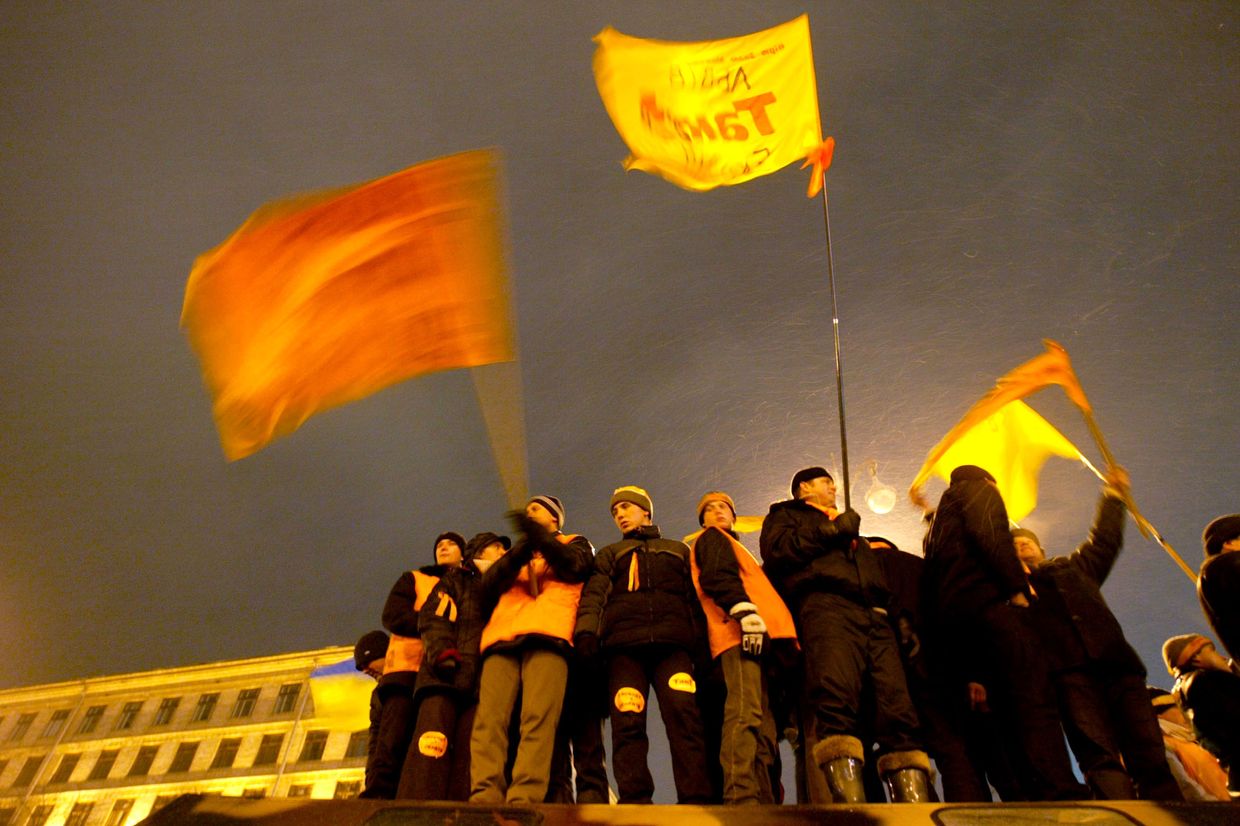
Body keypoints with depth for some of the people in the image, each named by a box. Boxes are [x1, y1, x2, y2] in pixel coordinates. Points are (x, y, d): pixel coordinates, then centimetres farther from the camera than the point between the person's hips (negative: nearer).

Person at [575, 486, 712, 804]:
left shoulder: (679, 550, 31)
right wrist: (586, 632, -11)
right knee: (628, 723, -15)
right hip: (624, 645, 1)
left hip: (672, 643, 0)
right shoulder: (610, 554, 29)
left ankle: (695, 803, -25)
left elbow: (696, 598, 22)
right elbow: (594, 595, 10)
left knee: (684, 715, -20)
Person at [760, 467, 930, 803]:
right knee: (837, 700, -28)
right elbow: (776, 551, 3)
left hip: (874, 615, 6)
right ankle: (851, 806, -38)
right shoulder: (786, 514, 27)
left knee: (897, 705, -13)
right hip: (825, 603, -6)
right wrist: (830, 531, 3)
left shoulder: (849, 526, 43)